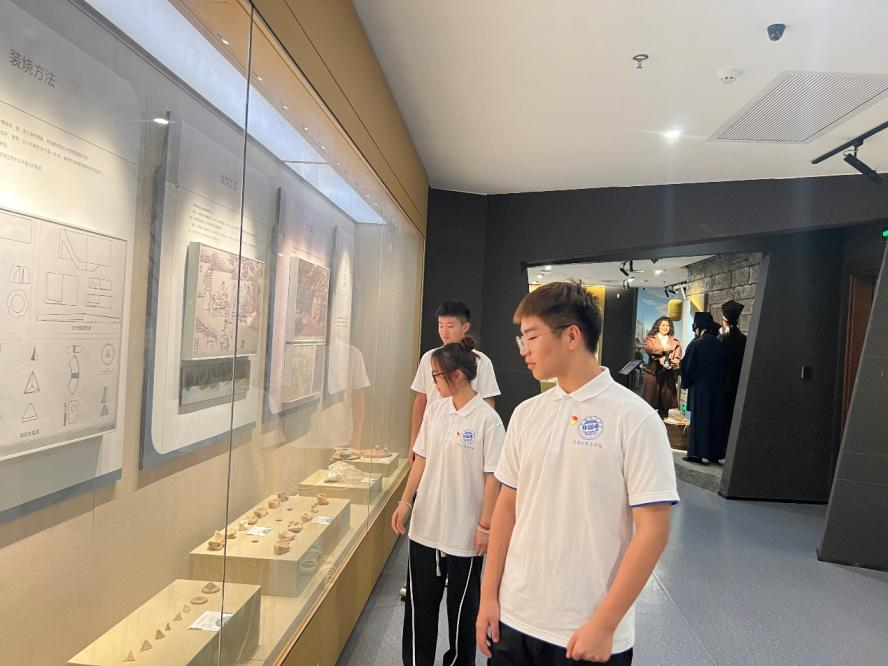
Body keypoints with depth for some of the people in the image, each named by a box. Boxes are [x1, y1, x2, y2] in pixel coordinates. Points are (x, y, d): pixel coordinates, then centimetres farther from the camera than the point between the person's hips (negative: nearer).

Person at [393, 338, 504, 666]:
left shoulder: (487, 419, -16)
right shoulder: (435, 409, 1)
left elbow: (493, 477, -13)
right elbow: (421, 460, 8)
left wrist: (485, 525, -11)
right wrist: (405, 502, 6)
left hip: (464, 532, -5)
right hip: (425, 526, 5)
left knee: (462, 605, 14)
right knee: (420, 602, 16)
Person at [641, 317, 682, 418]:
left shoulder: (675, 342, 15)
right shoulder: (651, 339, 10)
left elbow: (678, 358, 2)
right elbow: (649, 349, -12)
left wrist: (672, 364, -18)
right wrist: (662, 349, -26)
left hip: (668, 374, 2)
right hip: (653, 372, -2)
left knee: (665, 402, 2)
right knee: (649, 401, -2)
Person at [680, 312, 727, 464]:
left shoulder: (696, 344, -11)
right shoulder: (720, 345, 2)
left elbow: (687, 367, -5)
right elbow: (724, 367, 8)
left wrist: (685, 383, 10)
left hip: (700, 388, -4)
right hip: (718, 389, 4)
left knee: (699, 419, 2)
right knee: (715, 419, 11)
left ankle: (697, 453, 2)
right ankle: (714, 453, 16)